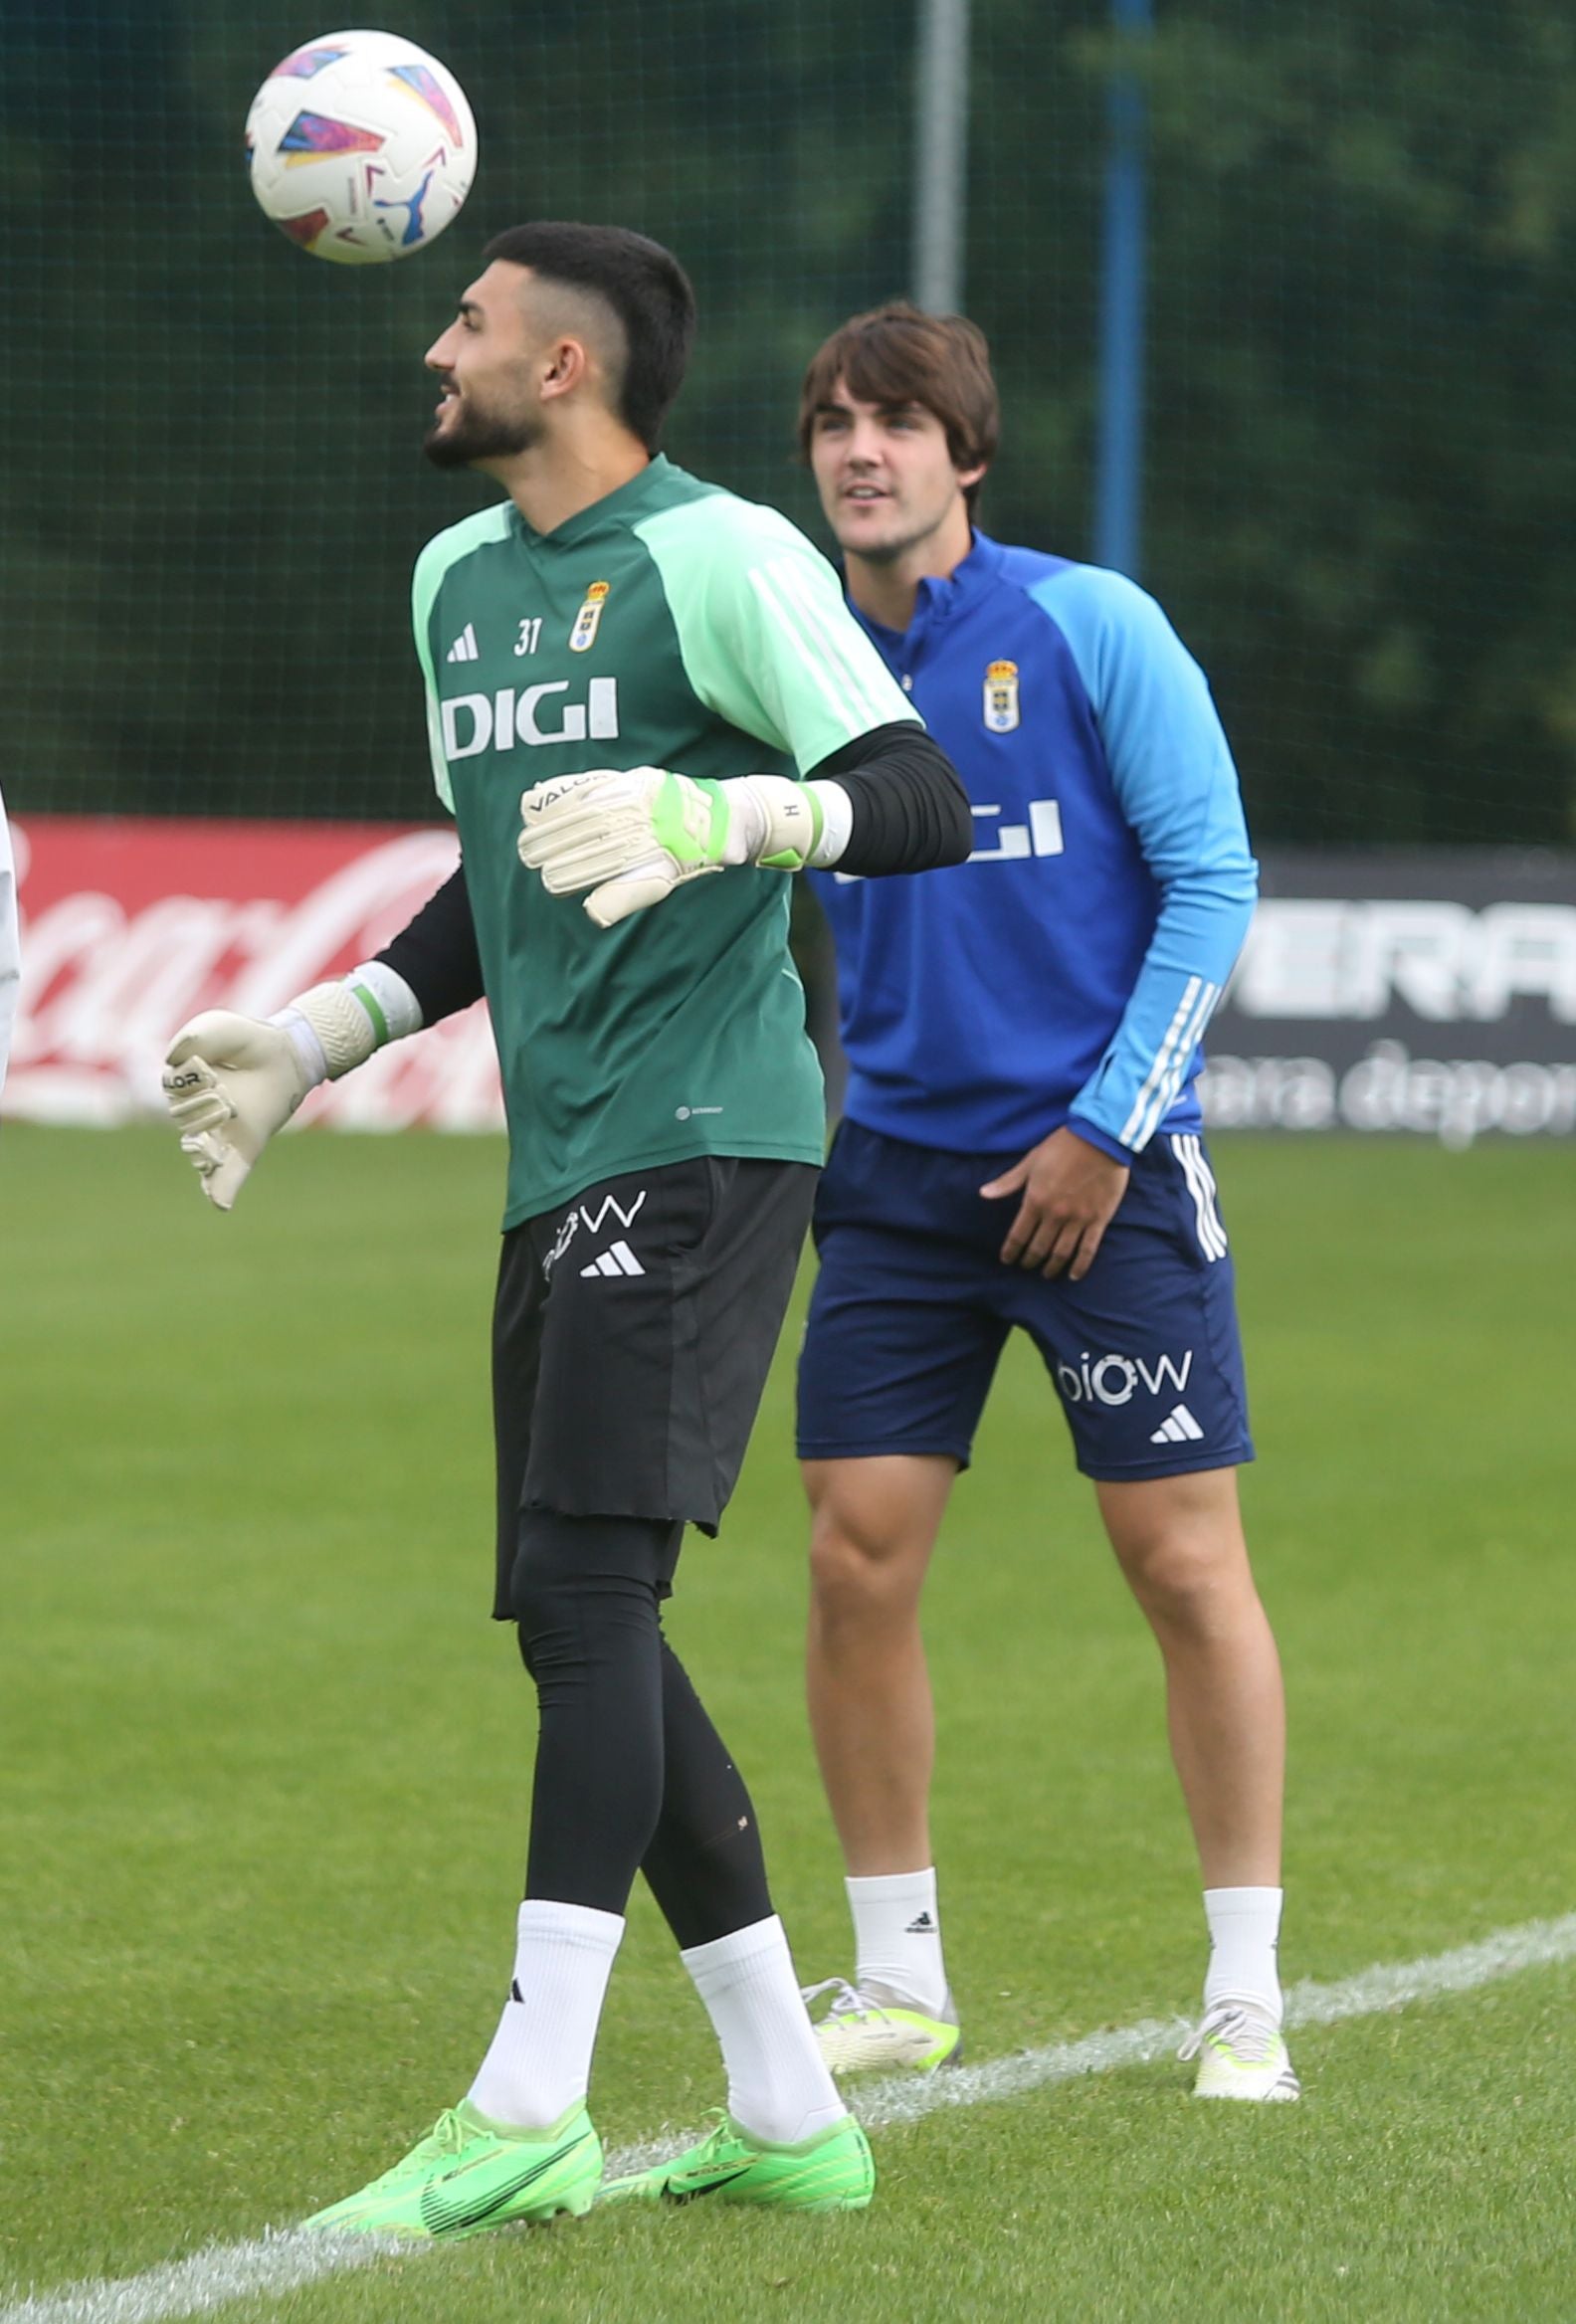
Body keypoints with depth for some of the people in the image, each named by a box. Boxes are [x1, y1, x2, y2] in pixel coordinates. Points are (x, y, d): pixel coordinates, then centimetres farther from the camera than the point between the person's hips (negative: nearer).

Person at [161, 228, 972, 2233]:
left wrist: (708, 815, -29)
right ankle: (787, 2112, 13)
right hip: (562, 1164, 9)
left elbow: (921, 803, -14)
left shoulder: (717, 559, -8)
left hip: (696, 1142, -9)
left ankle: (528, 2108, -16)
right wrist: (307, 1042, 24)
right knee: (583, 1631, 7)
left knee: (590, 1593, -15)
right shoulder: (456, 579, 19)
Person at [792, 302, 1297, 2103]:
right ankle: (898, 1981, 11)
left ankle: (1245, 2000, 5)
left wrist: (1106, 1126, -10)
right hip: (898, 1173, 4)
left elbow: (1210, 877, -6)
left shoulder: (1087, 627, -6)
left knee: (1185, 1562, -3)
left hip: (1102, 1171, -4)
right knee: (855, 1558, -3)